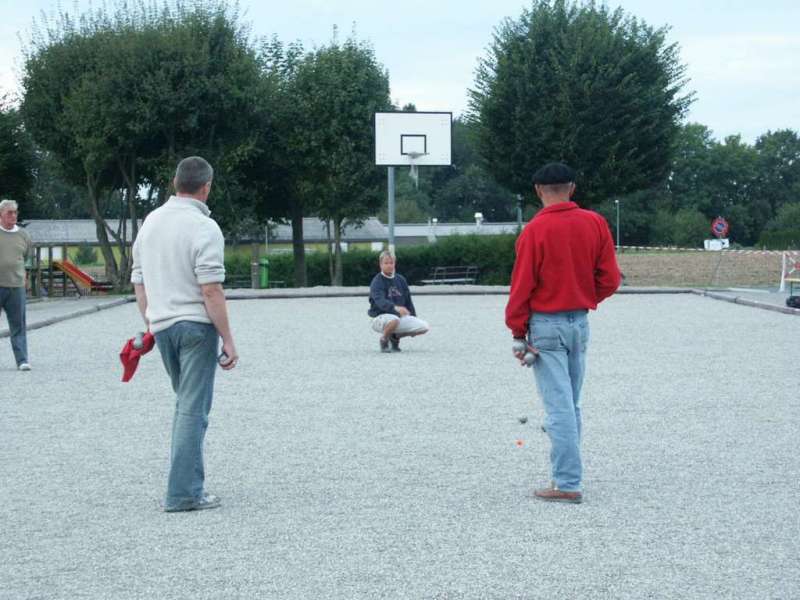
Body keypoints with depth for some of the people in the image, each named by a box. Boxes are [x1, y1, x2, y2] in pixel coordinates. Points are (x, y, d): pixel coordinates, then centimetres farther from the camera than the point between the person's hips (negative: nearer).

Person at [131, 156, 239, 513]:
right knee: (193, 408, -3)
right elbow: (211, 290, -19)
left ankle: (184, 484, 20)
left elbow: (139, 282, 14)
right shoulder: (203, 228, -14)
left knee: (185, 402, 20)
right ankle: (183, 493, -4)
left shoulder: (150, 222, 9)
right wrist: (227, 340, -15)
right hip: (196, 325, -7)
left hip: (161, 325, 7)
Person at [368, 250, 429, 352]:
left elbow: (408, 300, 17)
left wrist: (414, 319, 10)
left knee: (424, 327, -12)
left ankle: (395, 337, 10)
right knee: (394, 320, -41)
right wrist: (395, 308, -48)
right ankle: (384, 339, -9)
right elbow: (380, 301, -30)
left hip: (401, 317, 6)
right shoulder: (377, 282, -11)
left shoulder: (401, 280, 10)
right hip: (381, 317, -6)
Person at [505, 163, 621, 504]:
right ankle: (567, 473, 21)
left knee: (559, 408, -5)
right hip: (580, 322, 5)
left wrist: (517, 332, -4)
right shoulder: (595, 224, 1)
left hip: (546, 325, -5)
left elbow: (522, 285, -11)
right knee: (571, 406, 16)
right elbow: (609, 279, 1)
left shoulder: (535, 230, -12)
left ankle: (568, 484, -5)